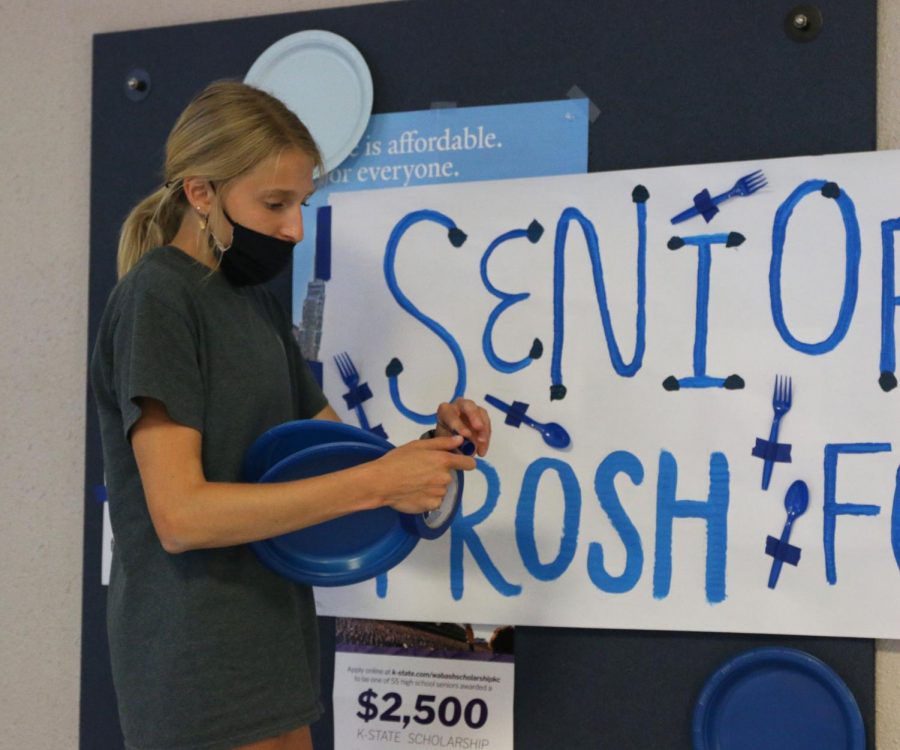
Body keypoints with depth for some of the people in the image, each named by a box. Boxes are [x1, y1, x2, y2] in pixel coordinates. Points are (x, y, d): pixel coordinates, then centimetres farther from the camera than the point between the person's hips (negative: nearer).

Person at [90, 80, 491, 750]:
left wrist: (431, 442, -5)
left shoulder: (255, 301, 12)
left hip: (271, 640, 8)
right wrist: (376, 483, -24)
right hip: (198, 663, -8)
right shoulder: (156, 298, -14)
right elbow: (180, 514, -23)